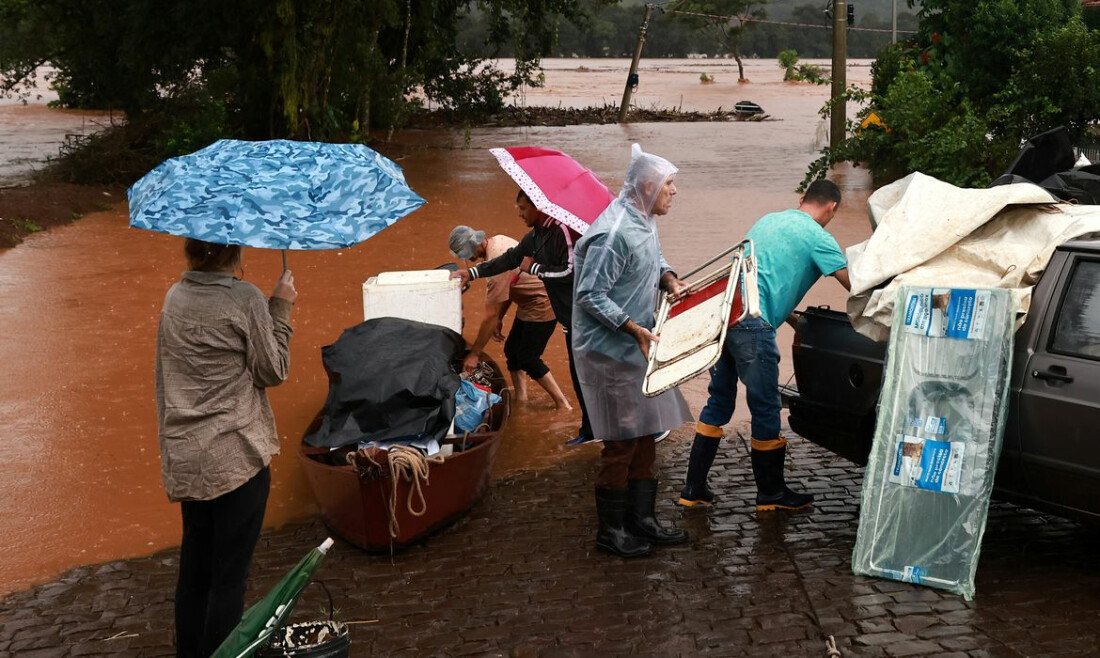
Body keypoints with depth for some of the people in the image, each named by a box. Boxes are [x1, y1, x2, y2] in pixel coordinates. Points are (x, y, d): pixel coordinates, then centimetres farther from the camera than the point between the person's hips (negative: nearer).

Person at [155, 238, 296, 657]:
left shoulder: (174, 298, 7)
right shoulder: (245, 300, -13)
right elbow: (273, 371, -5)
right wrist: (280, 308, 1)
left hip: (184, 456, 7)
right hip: (236, 455, -7)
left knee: (194, 566, 18)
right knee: (230, 573, 2)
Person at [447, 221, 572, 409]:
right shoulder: (498, 241, -1)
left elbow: (490, 315, -25)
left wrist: (474, 354, -18)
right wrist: (500, 318, 7)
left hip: (541, 306, -10)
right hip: (529, 304, 10)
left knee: (528, 360, -4)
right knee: (512, 351, 11)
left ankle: (563, 406, 5)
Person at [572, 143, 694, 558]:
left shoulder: (645, 222, 8)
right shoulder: (614, 232, -23)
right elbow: (590, 295, -23)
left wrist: (669, 279, 5)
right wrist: (634, 329, -25)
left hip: (635, 348, 10)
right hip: (610, 350, -10)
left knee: (644, 435, 15)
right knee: (622, 441, -3)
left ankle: (641, 520, 26)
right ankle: (610, 531, 10)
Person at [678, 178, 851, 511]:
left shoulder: (769, 220, 23)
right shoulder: (817, 237, 0)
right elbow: (854, 285, -2)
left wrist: (794, 320, 31)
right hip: (752, 324, -8)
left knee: (719, 401, 16)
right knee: (765, 409, 5)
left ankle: (694, 489, 19)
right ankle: (771, 493, 17)